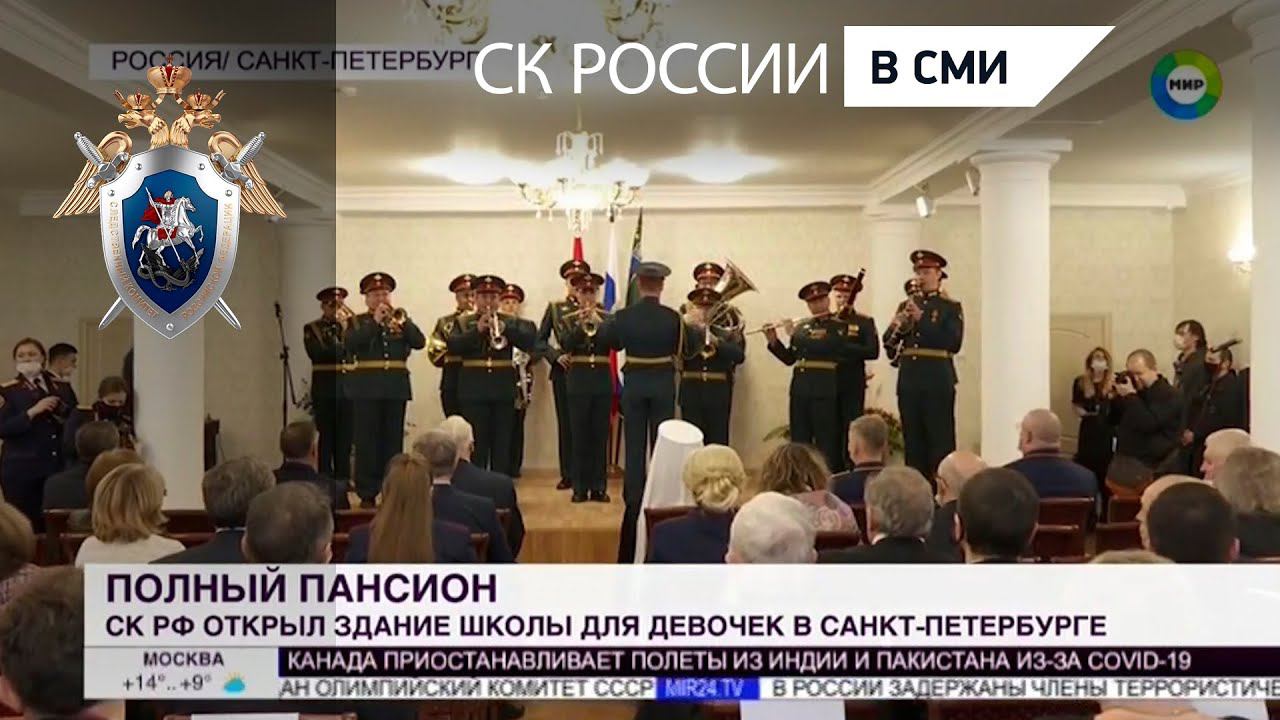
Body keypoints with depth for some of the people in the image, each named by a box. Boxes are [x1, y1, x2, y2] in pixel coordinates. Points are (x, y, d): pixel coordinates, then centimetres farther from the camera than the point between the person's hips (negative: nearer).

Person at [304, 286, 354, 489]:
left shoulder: (350, 326, 12)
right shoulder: (312, 328, 5)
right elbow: (316, 353, -11)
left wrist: (347, 326, -11)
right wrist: (339, 348, -11)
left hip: (348, 387, 2)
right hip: (325, 389, -2)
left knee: (345, 436, 3)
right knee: (327, 436, 1)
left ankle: (342, 479, 12)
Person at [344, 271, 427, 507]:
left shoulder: (401, 319, 14)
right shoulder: (357, 322, 8)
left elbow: (419, 342, -1)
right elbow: (351, 344, -12)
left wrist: (403, 321, -15)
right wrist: (375, 322, -15)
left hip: (396, 387, 2)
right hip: (367, 387, -2)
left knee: (393, 440, 4)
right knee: (367, 441, -3)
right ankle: (367, 493, 2)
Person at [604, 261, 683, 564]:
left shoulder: (624, 316, -8)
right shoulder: (672, 317, -9)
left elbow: (610, 342, 7)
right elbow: (679, 349, 3)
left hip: (634, 382, 0)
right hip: (663, 382, 0)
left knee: (634, 445, 7)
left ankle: (634, 497, 9)